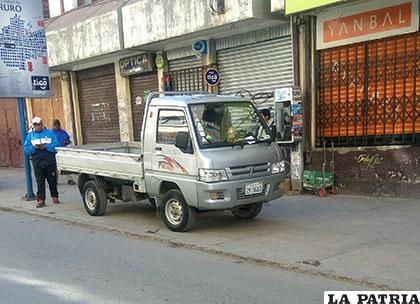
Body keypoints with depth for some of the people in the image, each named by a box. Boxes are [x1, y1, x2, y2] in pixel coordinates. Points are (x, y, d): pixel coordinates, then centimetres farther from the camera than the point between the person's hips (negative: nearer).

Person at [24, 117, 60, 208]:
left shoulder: (49, 133, 3)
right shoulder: (30, 135, 8)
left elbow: (56, 145, -6)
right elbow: (26, 148, 3)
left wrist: (46, 146, -17)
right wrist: (34, 147, -15)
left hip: (50, 162, -1)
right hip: (37, 163, 1)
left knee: (52, 180, 9)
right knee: (40, 182, 0)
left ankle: (55, 197, 23)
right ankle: (41, 200, 4)